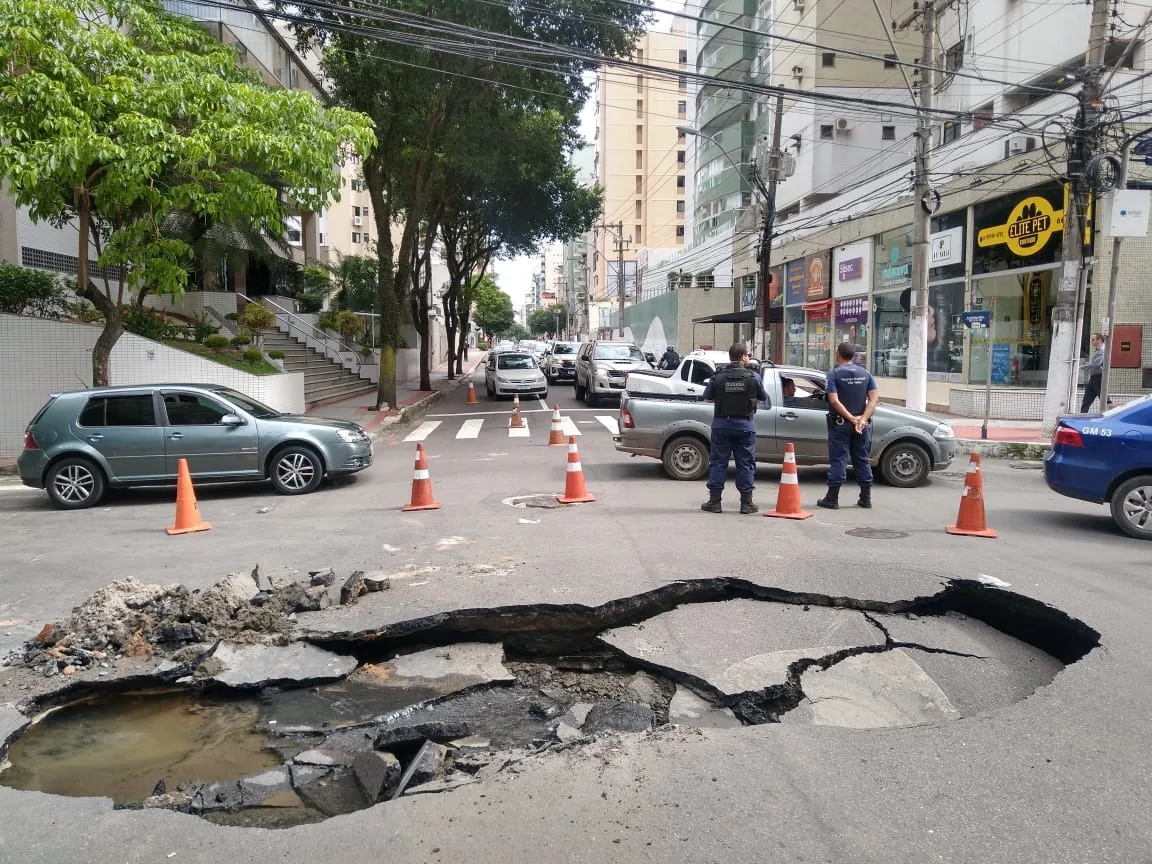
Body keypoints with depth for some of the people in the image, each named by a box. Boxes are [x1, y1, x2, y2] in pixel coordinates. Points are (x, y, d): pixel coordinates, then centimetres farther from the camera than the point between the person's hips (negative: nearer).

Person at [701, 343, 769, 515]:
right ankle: (746, 502, 9)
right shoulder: (753, 377, -3)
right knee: (746, 463, 7)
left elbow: (707, 398, 7)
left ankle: (714, 501, 7)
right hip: (745, 425, 0)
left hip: (721, 424, 1)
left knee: (718, 462, 7)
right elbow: (764, 398, 9)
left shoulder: (718, 376, -3)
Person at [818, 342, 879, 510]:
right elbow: (874, 398, -3)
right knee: (862, 460, 12)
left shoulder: (834, 374, -7)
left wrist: (852, 419, -16)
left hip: (840, 423, -4)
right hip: (862, 425, 4)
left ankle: (832, 498, 1)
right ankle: (866, 498, 17)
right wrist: (863, 419, -12)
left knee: (838, 460, -1)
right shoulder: (865, 373, 7)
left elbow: (834, 401, -17)